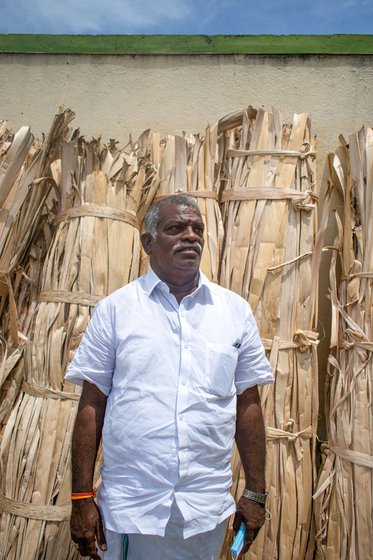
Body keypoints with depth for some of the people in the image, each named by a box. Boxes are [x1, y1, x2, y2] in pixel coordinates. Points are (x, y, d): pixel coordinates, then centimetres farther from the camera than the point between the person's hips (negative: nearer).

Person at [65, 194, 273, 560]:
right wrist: (82, 497, -4)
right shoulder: (114, 309, -2)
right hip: (127, 506, -1)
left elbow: (248, 405, 4)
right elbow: (91, 405, -2)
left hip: (207, 508, 2)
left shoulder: (236, 310, 2)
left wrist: (255, 493, 5)